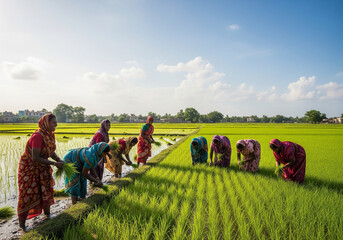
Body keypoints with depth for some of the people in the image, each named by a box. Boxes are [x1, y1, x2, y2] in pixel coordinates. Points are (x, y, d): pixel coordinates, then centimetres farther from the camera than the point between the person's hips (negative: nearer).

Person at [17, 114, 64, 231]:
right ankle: (22, 223, 19)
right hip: (29, 167, -8)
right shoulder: (38, 136, -30)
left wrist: (60, 161, -15)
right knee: (27, 194, 2)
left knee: (46, 189, 15)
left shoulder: (50, 135, -5)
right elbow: (35, 158, -32)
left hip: (42, 167, 8)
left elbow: (51, 152, 2)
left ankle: (47, 213, 35)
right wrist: (54, 163, -29)